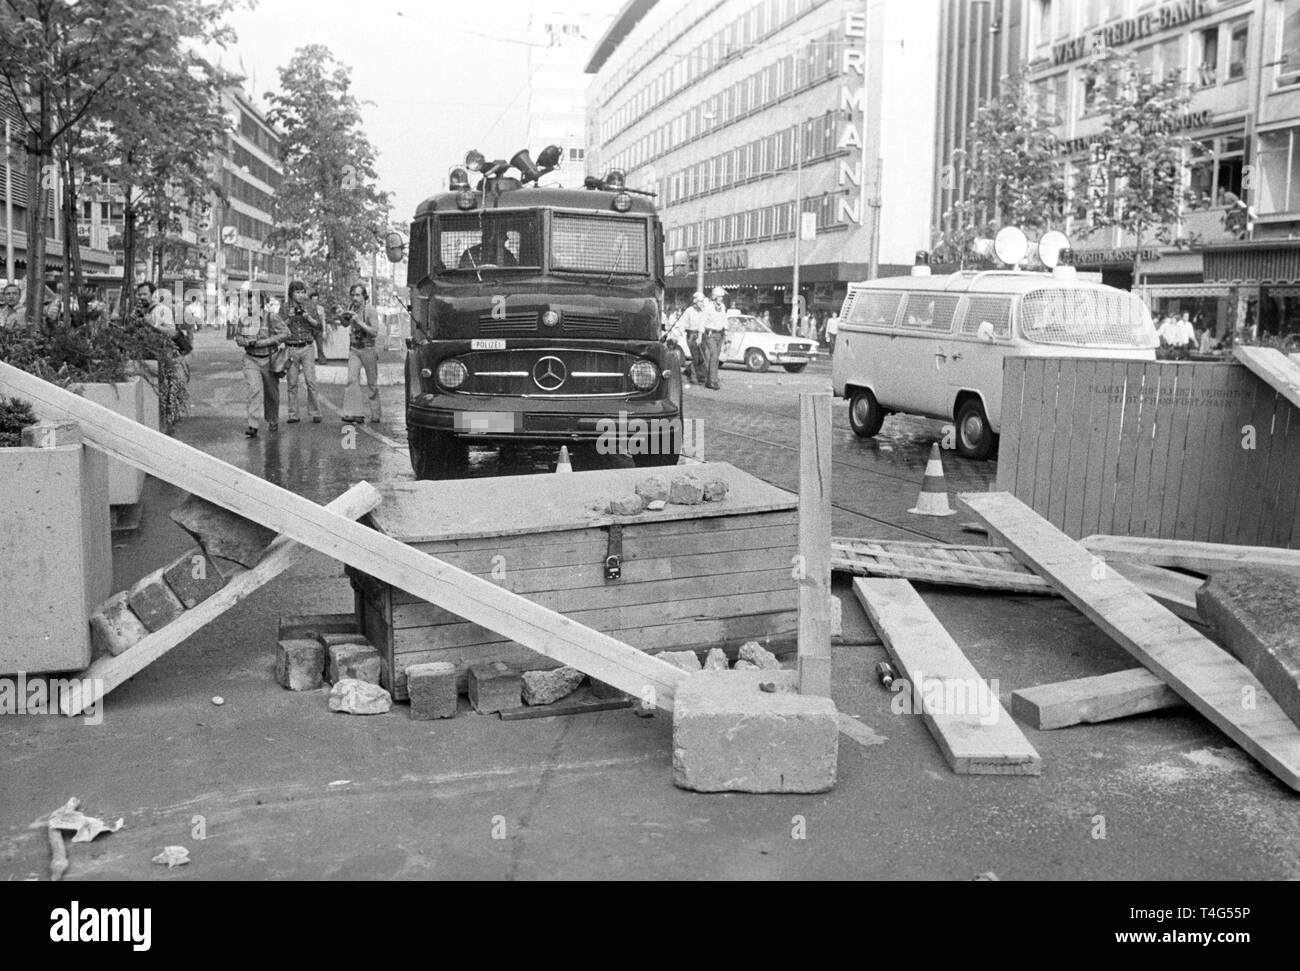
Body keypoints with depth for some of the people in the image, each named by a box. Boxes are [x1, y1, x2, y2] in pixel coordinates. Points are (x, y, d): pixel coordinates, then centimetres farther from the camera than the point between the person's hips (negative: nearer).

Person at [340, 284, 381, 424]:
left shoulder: (370, 310, -12)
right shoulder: (351, 307, 4)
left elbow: (375, 332, -19)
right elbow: (345, 324, 21)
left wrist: (359, 322, -26)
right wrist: (344, 316, -1)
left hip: (368, 349, -4)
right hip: (354, 349, 4)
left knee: (372, 383, 4)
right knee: (352, 379, -11)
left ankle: (375, 415, 15)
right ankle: (354, 414, -15)